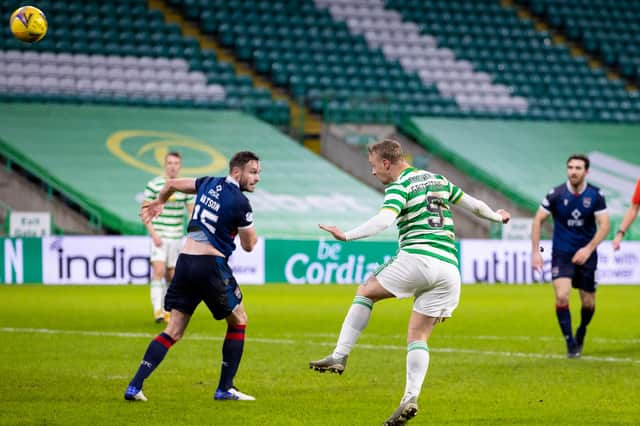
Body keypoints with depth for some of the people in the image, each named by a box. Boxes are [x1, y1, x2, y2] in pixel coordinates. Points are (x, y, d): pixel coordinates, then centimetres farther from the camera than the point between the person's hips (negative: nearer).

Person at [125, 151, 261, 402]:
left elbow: (171, 184, 25)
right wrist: (252, 233, 23)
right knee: (238, 322, 14)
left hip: (185, 261, 6)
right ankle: (225, 388, 13)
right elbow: (249, 245, 0)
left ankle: (135, 386, -6)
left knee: (173, 332, 7)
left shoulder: (209, 184, 11)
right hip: (211, 266, -6)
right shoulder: (240, 202, -9)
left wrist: (158, 203, 46)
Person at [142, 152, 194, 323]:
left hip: (176, 237, 4)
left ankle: (168, 311, 19)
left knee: (171, 276, 7)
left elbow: (192, 212, 10)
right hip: (159, 237, -4)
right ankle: (157, 310, -21)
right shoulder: (153, 185, -5)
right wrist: (153, 234, -13)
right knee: (158, 271, -17)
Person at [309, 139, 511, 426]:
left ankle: (339, 356, 2)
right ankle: (411, 398, -8)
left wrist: (346, 236, -26)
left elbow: (383, 220, -20)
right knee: (419, 336, 8)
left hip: (417, 258, -6)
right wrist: (497, 217, 51)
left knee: (366, 292, 13)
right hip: (448, 266, 7)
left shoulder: (399, 186, 0)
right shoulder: (437, 180, 22)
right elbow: (472, 203, 33)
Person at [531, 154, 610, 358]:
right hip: (561, 254, -1)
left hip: (586, 255, 1)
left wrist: (588, 249, -21)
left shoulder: (596, 195, -7)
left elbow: (604, 225, -9)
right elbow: (538, 220, -3)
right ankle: (571, 344, -7)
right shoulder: (556, 194, -10)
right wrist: (535, 252, -9)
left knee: (588, 303, 6)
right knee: (562, 296, -19)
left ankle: (581, 332, 38)